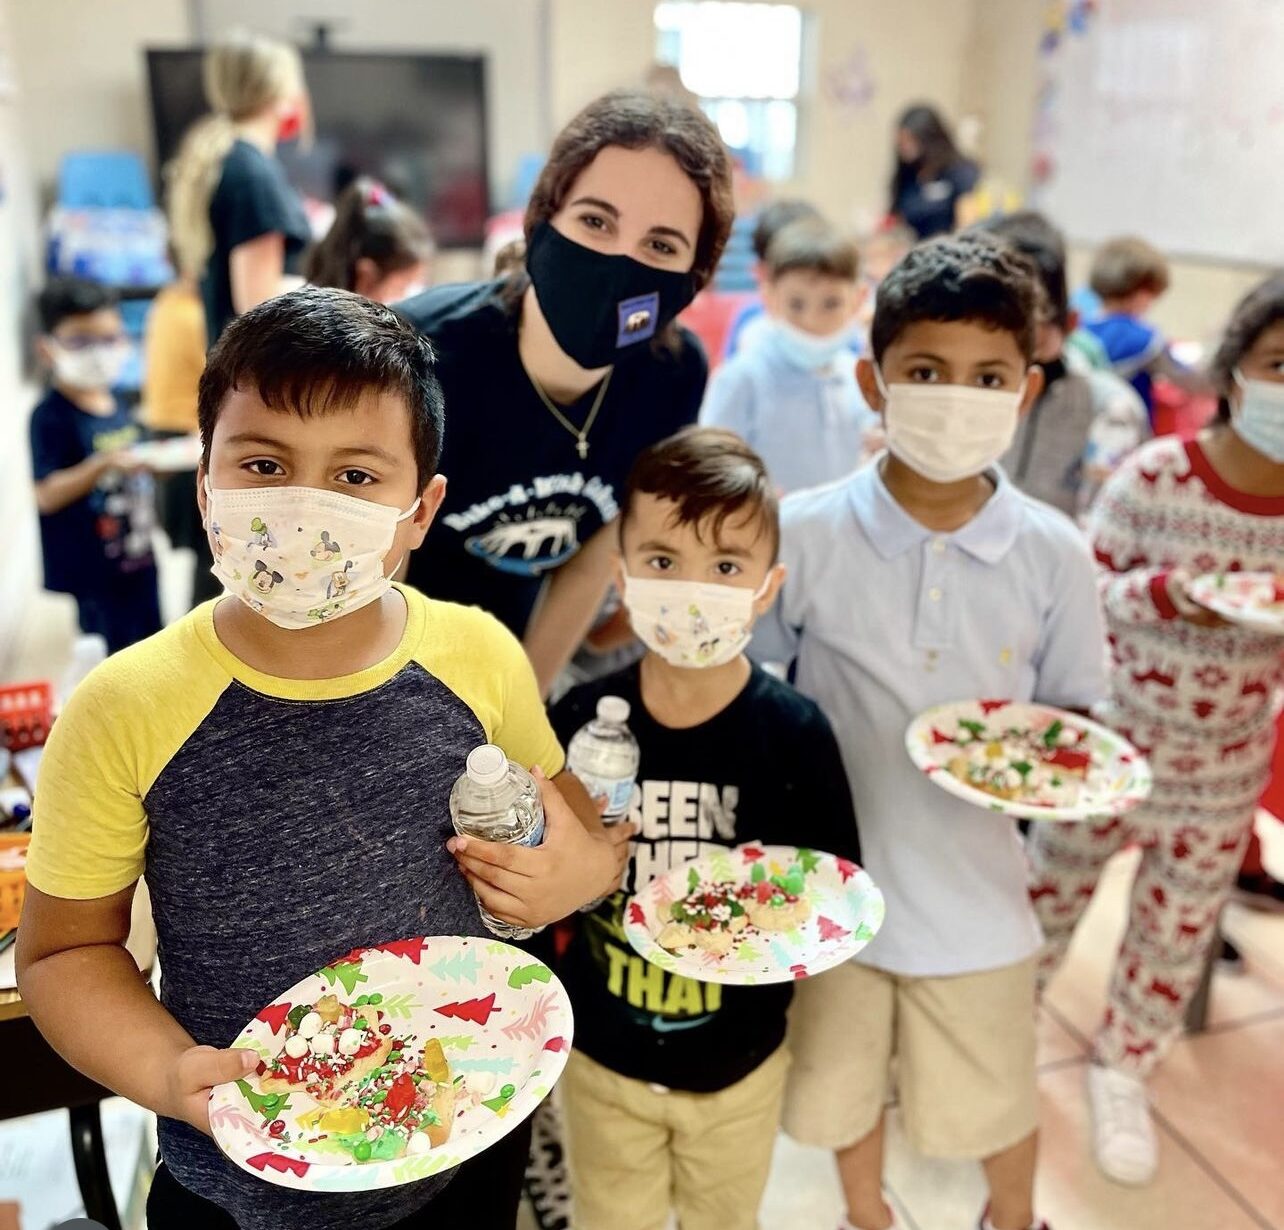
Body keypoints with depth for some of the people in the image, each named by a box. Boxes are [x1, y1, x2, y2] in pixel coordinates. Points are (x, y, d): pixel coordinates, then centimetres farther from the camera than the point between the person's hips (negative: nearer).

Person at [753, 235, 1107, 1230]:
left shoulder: (1055, 555, -12)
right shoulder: (801, 535, -16)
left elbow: (1073, 712, 1)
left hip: (975, 893, 1)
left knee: (998, 1108, 23)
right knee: (839, 1094, 24)